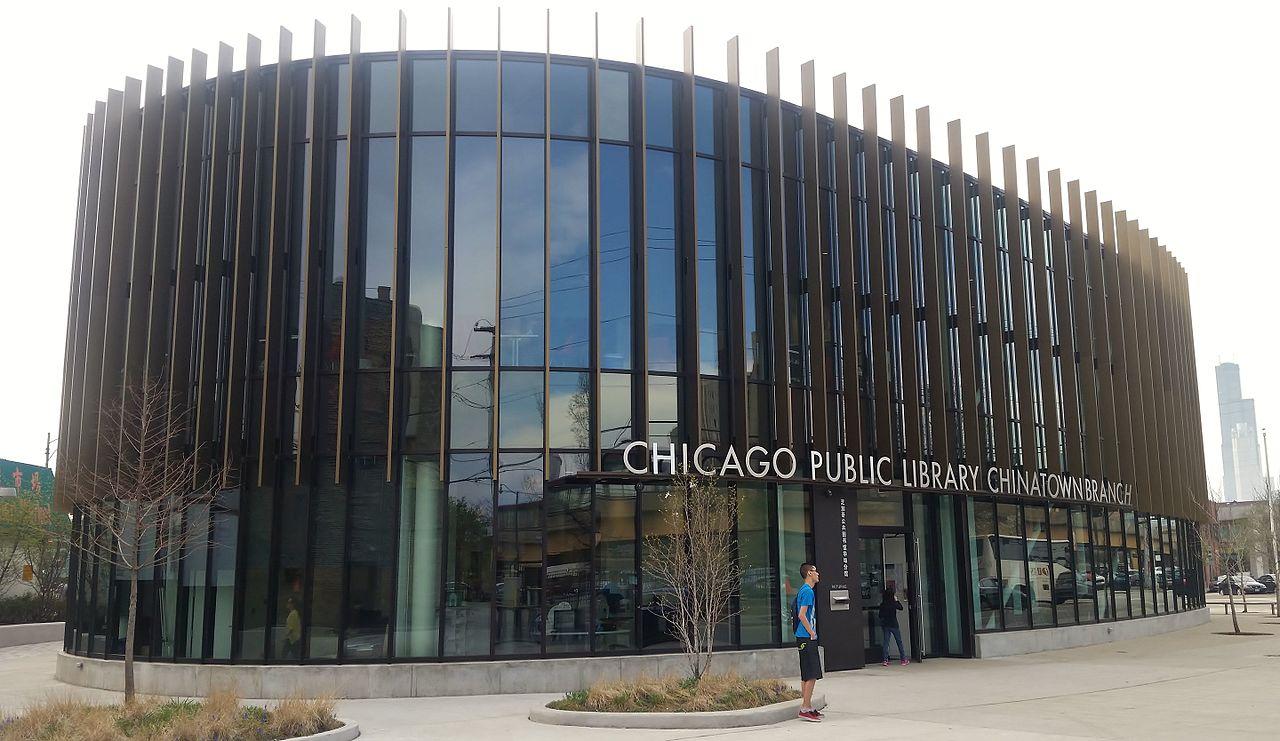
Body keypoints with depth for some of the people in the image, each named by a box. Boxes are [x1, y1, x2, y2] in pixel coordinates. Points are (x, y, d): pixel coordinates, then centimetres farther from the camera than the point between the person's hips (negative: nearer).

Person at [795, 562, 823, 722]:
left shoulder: (805, 590, 17)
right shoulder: (807, 591, -14)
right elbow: (802, 615, -21)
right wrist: (812, 633, -14)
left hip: (806, 638, 10)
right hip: (807, 638, -10)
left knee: (807, 675, 13)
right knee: (811, 675, -8)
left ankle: (807, 706, 17)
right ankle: (806, 709, -7)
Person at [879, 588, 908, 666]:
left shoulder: (882, 605, -2)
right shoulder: (894, 604, -12)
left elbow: (880, 616, 3)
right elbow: (901, 607, 7)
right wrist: (897, 600, 14)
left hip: (885, 625, 3)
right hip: (893, 625, -3)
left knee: (886, 642, 5)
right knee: (899, 642, 8)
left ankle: (885, 660, 0)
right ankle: (903, 659, 13)